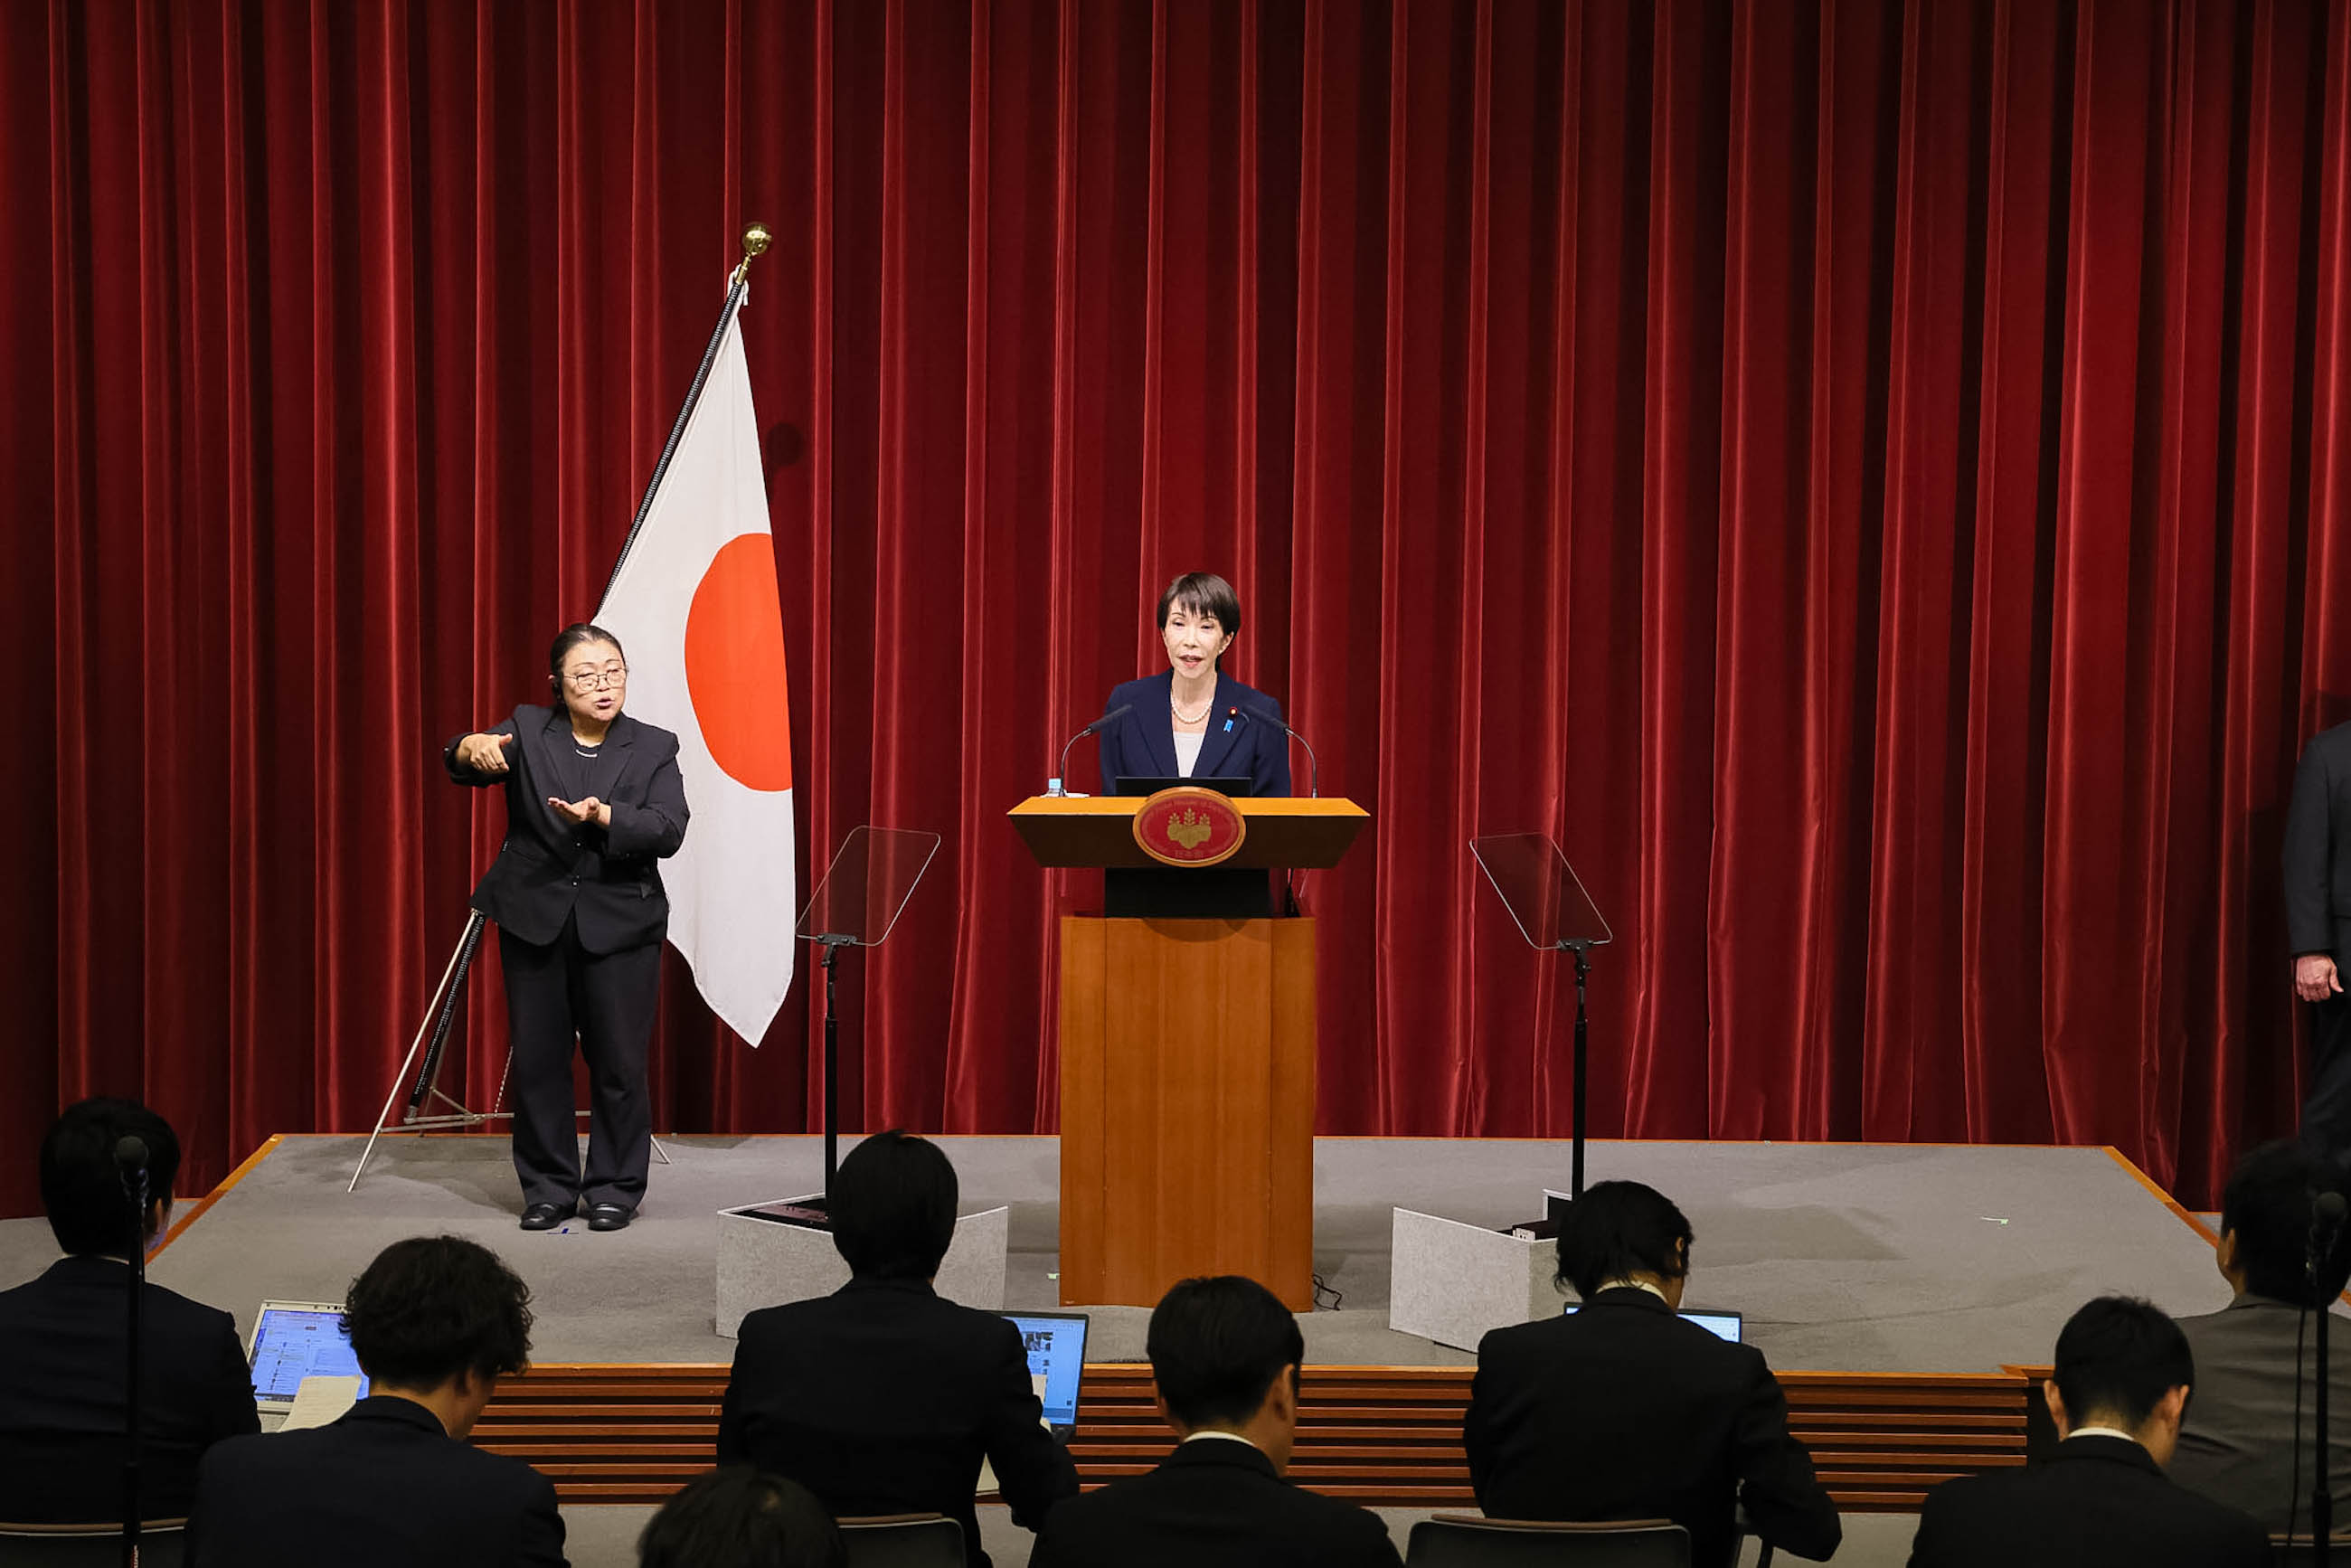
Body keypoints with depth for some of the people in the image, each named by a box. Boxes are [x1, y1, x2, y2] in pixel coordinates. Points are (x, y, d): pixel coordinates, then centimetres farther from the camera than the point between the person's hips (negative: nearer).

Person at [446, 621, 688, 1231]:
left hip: (619, 927, -1)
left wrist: (603, 816, -26)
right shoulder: (527, 731, 5)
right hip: (534, 922, 1)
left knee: (618, 1062, 0)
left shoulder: (654, 748, 4)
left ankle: (614, 1190, 13)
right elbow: (461, 762, -12)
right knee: (538, 1060, 4)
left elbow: (669, 830, -9)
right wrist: (473, 750, -36)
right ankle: (549, 1189, 15)